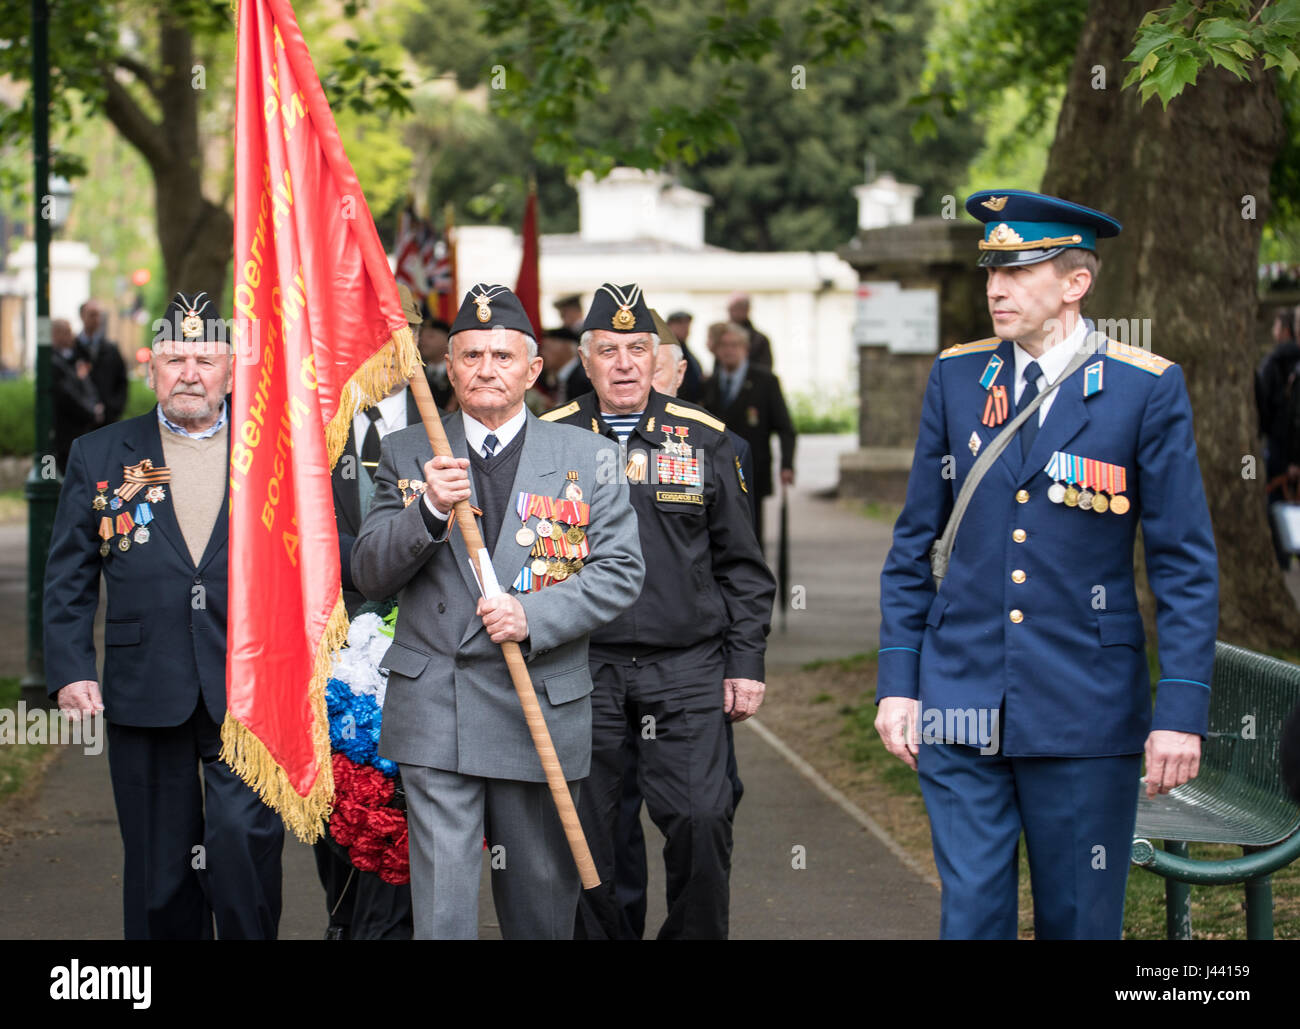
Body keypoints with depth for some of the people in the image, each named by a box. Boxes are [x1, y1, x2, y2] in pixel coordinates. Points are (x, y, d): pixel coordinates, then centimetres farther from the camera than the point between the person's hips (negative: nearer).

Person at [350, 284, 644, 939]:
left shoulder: (585, 455, 6)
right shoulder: (406, 453, 8)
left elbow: (621, 570, 0)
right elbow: (369, 575, 2)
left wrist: (535, 614, -15)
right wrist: (427, 511, -16)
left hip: (543, 708, 1)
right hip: (434, 709, -1)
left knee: (543, 895, 11)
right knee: (442, 898, -6)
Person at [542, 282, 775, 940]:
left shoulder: (704, 440, 7)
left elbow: (742, 566, 11)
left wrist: (746, 664, 5)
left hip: (687, 668, 0)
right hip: (582, 666, 0)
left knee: (701, 819, -10)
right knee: (580, 832, 2)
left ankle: (695, 936, 8)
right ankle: (600, 935, 19)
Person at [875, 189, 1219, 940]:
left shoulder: (1147, 389, -5)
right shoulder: (957, 377, 5)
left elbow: (1186, 566, -4)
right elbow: (915, 544, 11)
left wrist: (1181, 710, -10)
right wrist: (898, 681, 5)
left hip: (1085, 710, -2)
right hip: (962, 704, 3)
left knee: (1080, 922, 6)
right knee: (971, 914, 4)